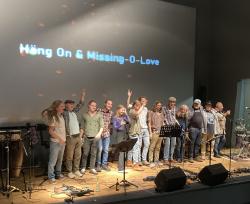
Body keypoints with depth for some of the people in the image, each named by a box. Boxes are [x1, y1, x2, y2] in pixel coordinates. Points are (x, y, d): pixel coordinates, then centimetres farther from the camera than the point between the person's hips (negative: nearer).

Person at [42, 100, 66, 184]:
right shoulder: (53, 117, -16)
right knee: (53, 160, 1)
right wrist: (60, 139, -17)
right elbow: (51, 131, -17)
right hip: (55, 142, -7)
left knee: (60, 159, 17)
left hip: (62, 142, 8)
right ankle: (51, 176, 11)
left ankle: (58, 173, 30)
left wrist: (64, 138, 12)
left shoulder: (61, 116, 7)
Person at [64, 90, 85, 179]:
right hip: (70, 138, -6)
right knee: (69, 156, 1)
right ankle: (70, 171, 11)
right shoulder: (64, 113, -7)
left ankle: (76, 170, 22)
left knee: (78, 155, 12)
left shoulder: (74, 112, 13)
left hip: (78, 136, 7)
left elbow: (80, 104, 20)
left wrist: (82, 95, 13)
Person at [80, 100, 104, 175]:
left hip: (95, 137, 0)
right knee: (85, 153, 1)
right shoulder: (84, 115, 7)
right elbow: (82, 126, 9)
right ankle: (83, 168, 13)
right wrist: (82, 134, 0)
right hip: (87, 137, 0)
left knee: (93, 153, 5)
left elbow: (102, 126, 4)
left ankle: (92, 168, 12)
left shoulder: (99, 115, 6)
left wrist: (99, 133, -8)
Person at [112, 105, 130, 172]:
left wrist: (126, 113, -2)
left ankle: (122, 166, 16)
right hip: (119, 135, -6)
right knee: (121, 151, -10)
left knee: (124, 151, 7)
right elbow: (115, 127, -9)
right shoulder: (115, 118, -3)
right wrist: (120, 124, -23)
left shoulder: (124, 117, 12)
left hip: (125, 134, 6)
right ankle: (120, 168, -8)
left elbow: (128, 121, -3)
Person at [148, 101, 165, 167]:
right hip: (154, 132, -5)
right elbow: (149, 123, -3)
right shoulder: (151, 113, 1)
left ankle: (156, 160, 15)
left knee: (158, 147, 8)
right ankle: (151, 161, -4)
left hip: (161, 132, 6)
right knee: (152, 147, -7)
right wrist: (150, 132, -10)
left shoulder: (161, 113, 17)